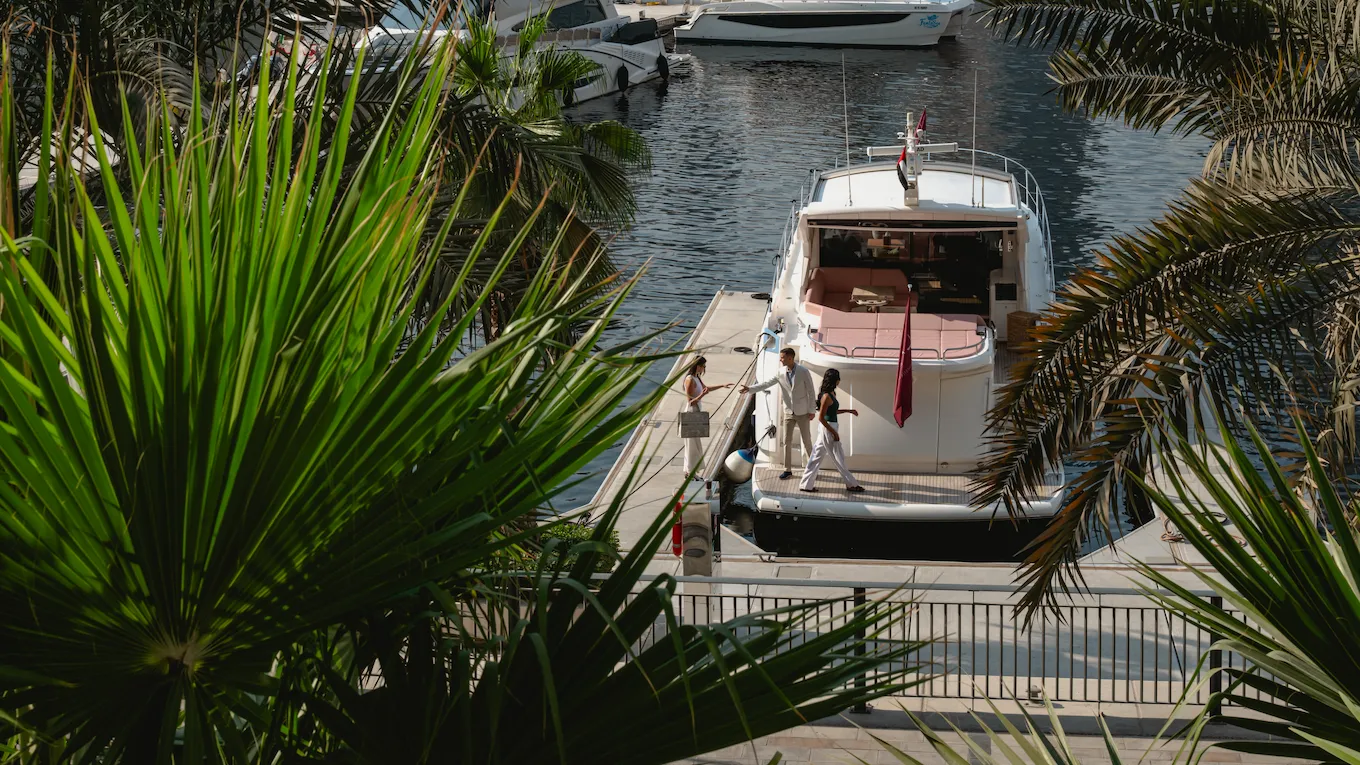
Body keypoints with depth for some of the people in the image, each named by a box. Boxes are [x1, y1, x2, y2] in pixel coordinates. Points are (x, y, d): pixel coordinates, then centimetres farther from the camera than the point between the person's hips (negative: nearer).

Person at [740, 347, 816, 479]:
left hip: (803, 412, -4)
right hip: (789, 412, 4)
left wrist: (812, 410, -9)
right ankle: (787, 470, 11)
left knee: (807, 441, 3)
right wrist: (749, 389, -11)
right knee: (786, 442, 4)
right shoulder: (780, 373, -2)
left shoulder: (803, 372, -13)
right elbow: (766, 384, -1)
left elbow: (811, 391, -9)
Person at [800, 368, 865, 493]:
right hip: (828, 428, -10)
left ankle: (806, 485, 14)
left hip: (829, 428, 10)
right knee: (838, 458, 4)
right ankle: (851, 484, 15)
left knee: (818, 456, 11)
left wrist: (849, 411, 20)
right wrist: (833, 432, -19)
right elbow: (821, 417, -21)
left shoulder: (831, 394, 8)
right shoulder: (827, 396, -20)